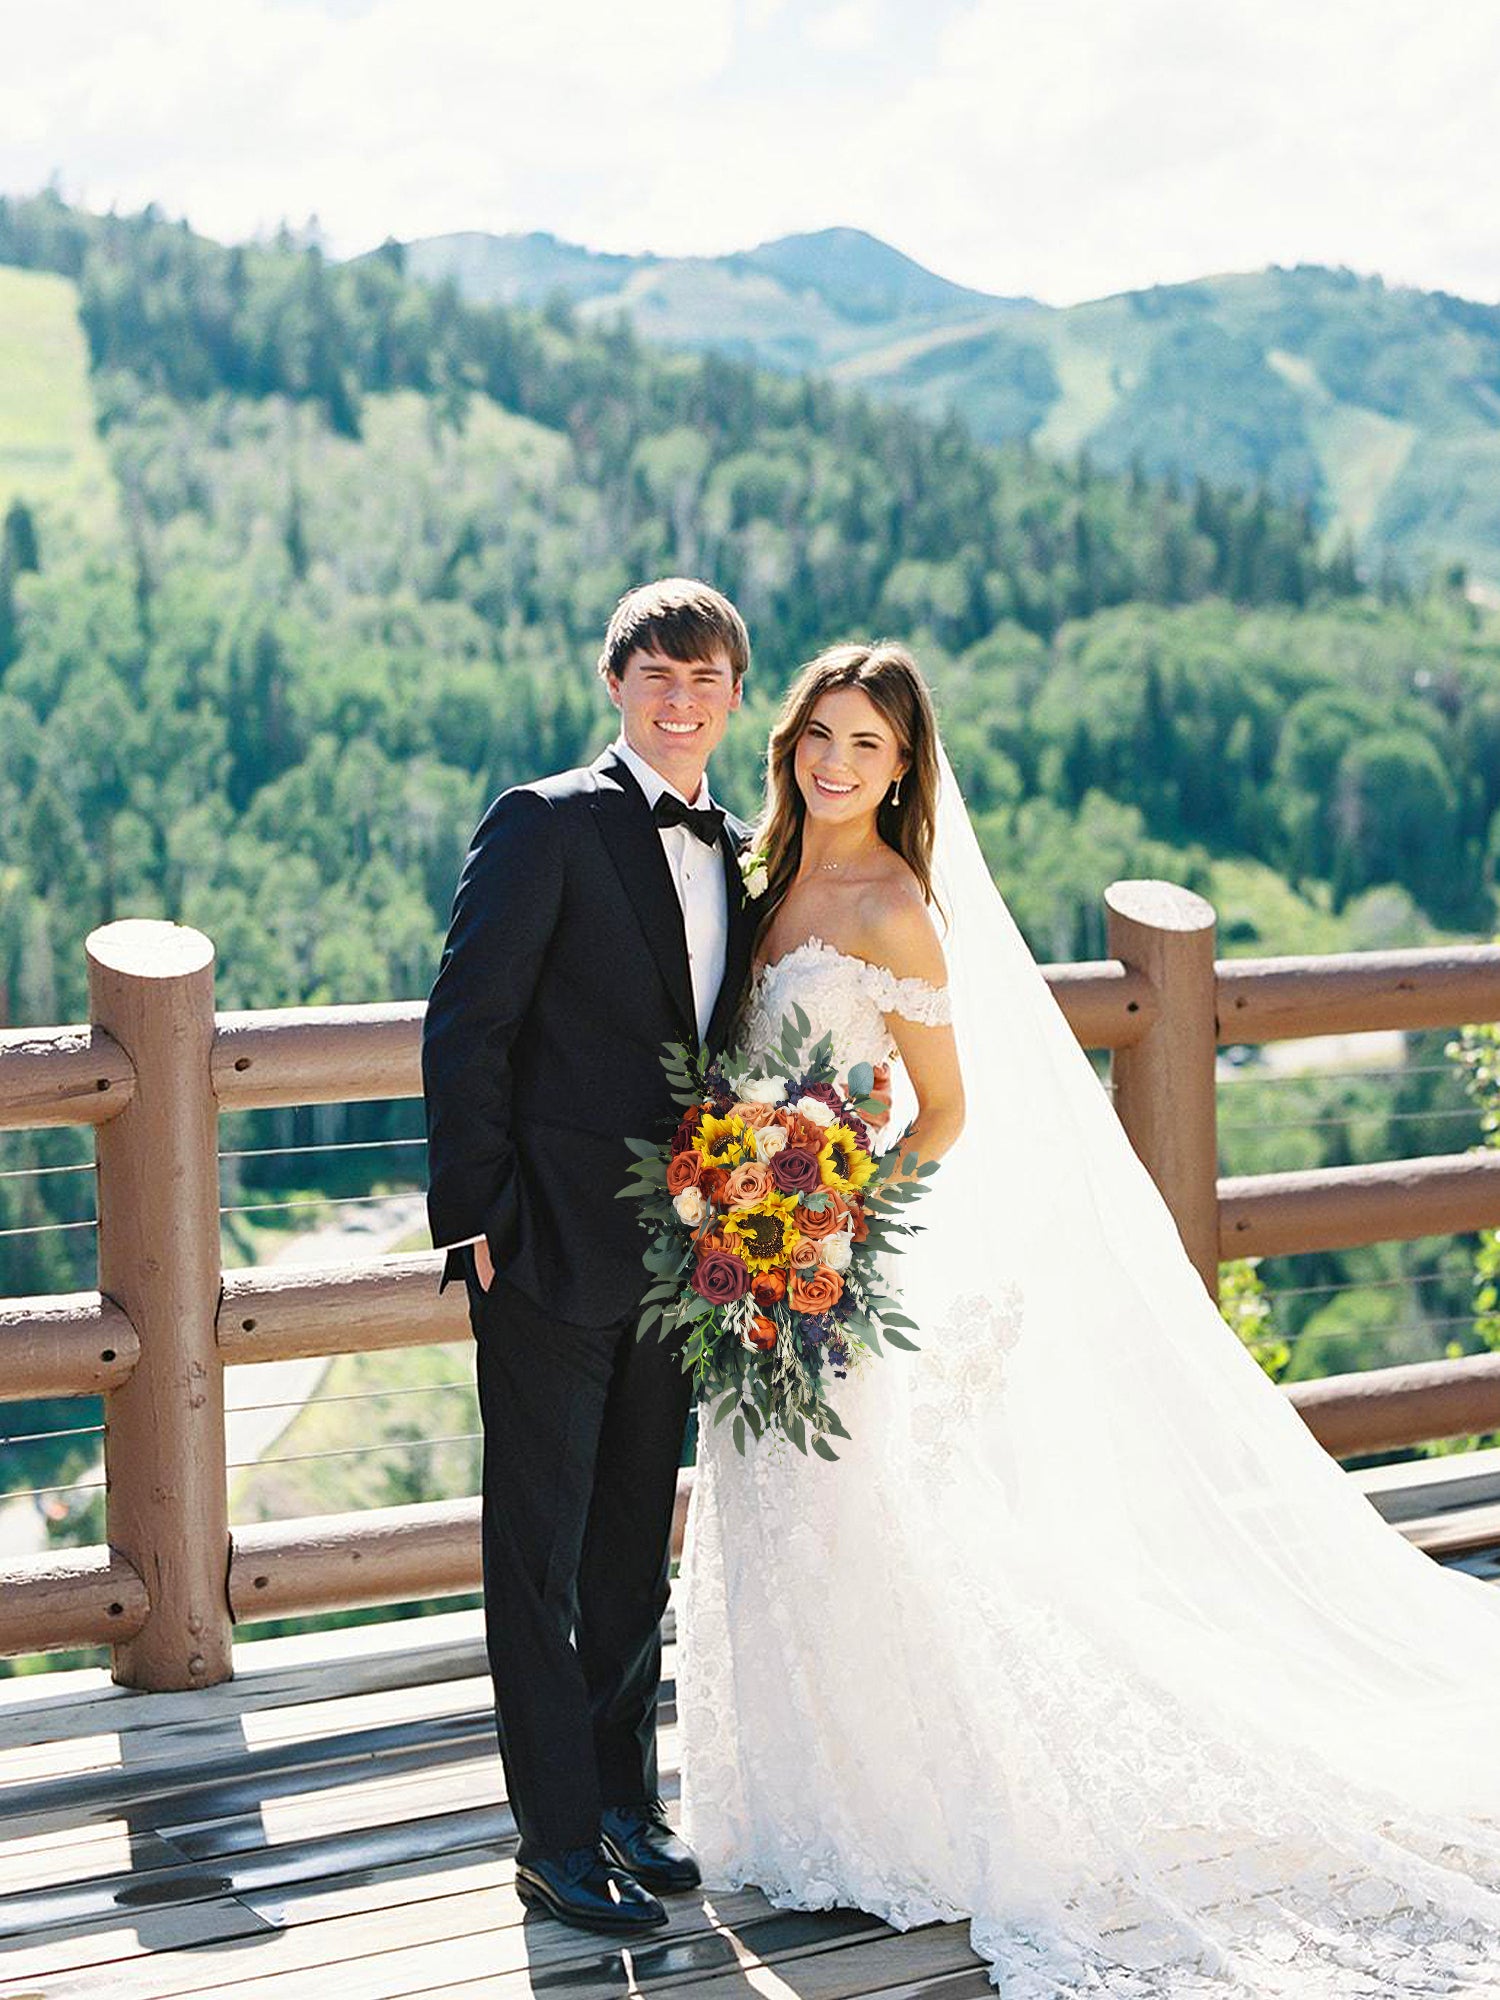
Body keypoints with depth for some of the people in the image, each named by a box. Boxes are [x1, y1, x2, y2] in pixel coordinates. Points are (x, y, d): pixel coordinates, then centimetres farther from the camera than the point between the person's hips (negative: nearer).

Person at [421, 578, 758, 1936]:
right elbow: (465, 1028, -11)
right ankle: (559, 1838, 12)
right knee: (540, 1552, 3)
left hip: (680, 1254, 6)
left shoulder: (741, 858, 11)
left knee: (636, 1543, 17)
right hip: (554, 1252, -6)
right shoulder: (547, 826, -8)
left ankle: (625, 1797, 30)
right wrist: (477, 1215, -14)